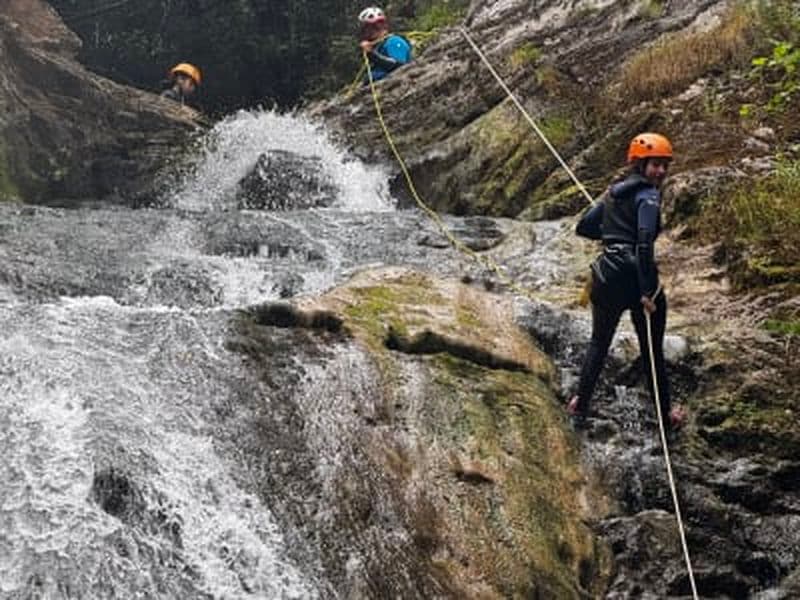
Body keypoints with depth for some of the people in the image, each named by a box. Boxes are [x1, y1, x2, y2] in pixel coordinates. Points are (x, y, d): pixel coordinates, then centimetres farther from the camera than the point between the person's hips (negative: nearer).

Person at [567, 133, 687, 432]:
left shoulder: (613, 192, 12)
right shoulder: (648, 195, -10)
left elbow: (583, 227, 17)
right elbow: (645, 243, -21)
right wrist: (647, 292, -23)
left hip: (607, 275, 6)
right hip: (636, 276, -6)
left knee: (599, 343, 20)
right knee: (652, 350, 8)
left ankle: (580, 406, 22)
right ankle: (666, 416, 19)